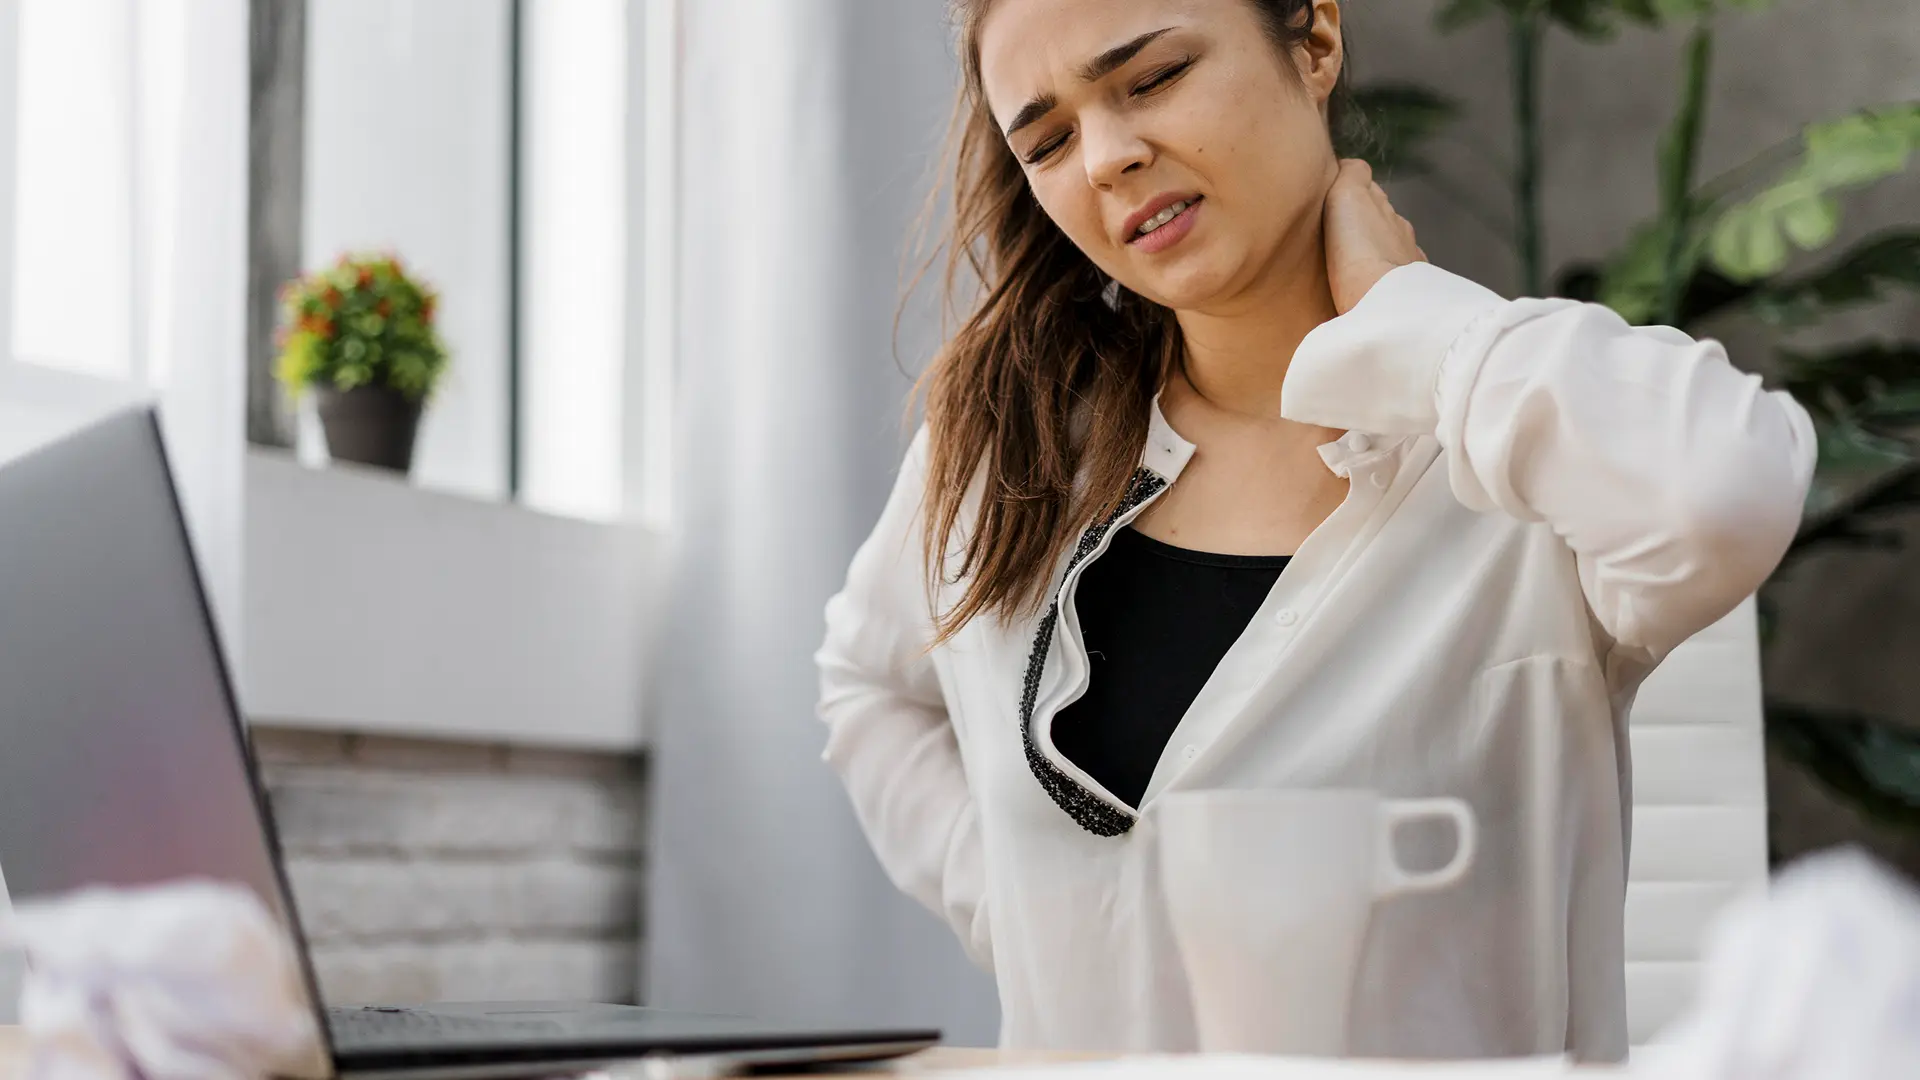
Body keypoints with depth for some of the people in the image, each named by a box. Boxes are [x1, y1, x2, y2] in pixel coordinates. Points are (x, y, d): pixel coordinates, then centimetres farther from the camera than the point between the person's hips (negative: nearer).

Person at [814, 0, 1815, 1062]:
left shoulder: (1529, 438, -10)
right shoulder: (1008, 437, 6)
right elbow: (871, 682, 23)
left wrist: (1390, 304, -16)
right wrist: (1002, 898, 6)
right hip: (1068, 1039, 4)